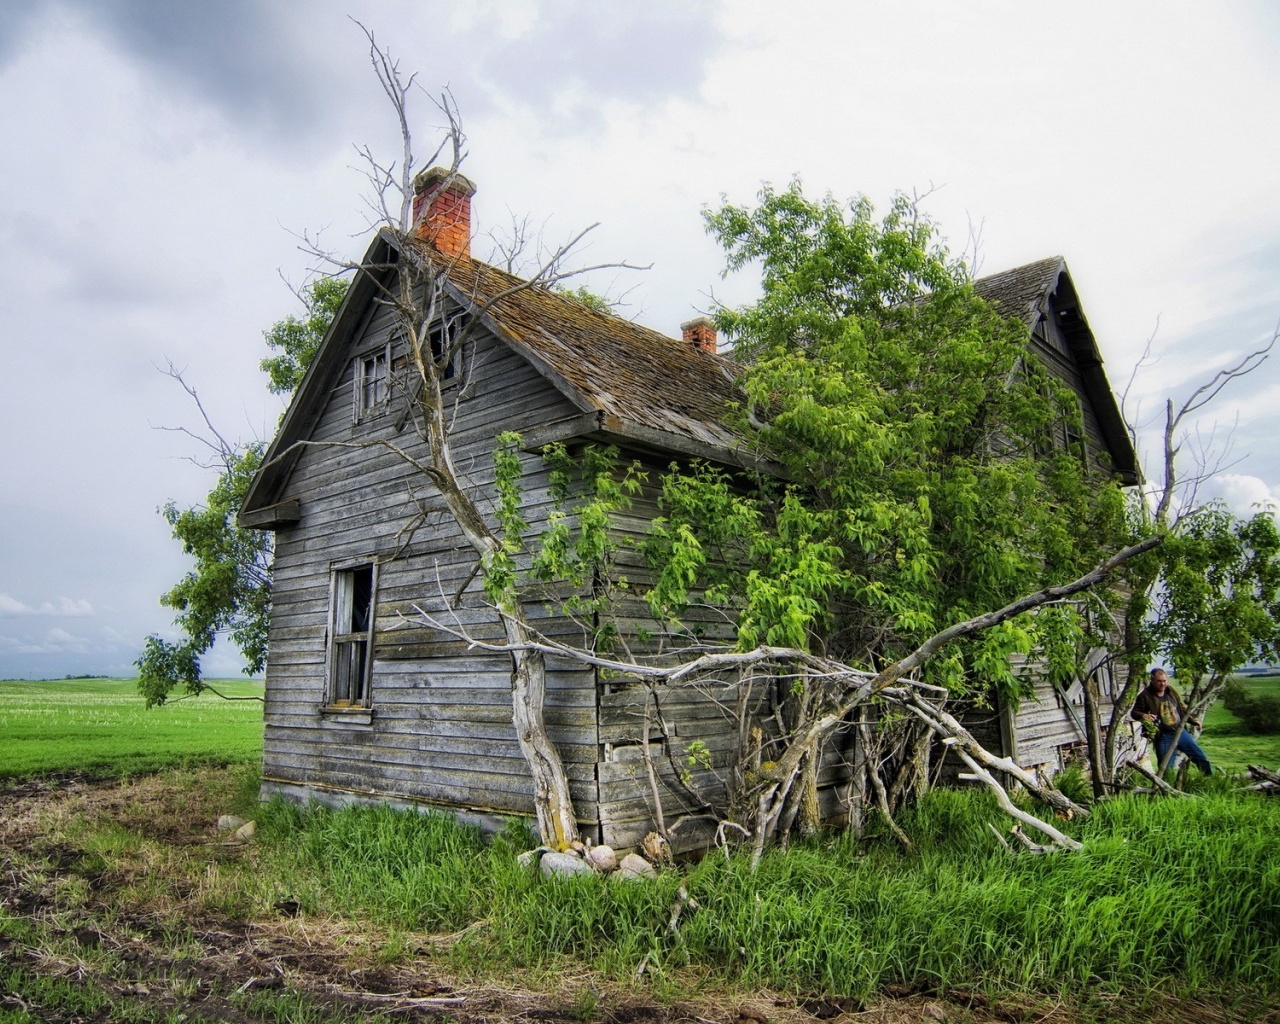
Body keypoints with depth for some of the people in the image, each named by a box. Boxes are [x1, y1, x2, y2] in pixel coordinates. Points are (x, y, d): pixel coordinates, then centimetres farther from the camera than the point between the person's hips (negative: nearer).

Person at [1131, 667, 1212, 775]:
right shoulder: (1145, 696, -11)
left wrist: (1193, 721, 12)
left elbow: (1182, 710, 19)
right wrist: (1143, 715, -28)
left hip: (1180, 732, 5)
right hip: (1163, 737, -5)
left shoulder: (1171, 691, 6)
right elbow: (1134, 713, -8)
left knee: (1201, 757, 10)